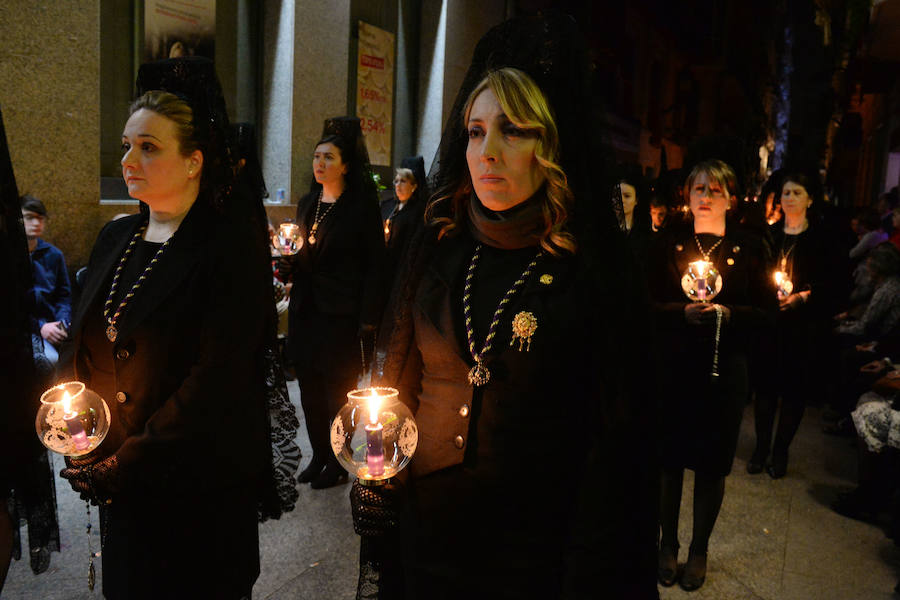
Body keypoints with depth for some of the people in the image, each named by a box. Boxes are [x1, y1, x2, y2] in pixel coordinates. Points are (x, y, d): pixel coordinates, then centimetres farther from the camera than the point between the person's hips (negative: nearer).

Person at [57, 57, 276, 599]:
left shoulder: (233, 246, -15)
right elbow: (83, 347, 12)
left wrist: (124, 464, -17)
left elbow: (217, 379, -20)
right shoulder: (116, 238, 6)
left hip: (202, 491, -6)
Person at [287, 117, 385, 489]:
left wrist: (368, 319, -15)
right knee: (310, 389, 11)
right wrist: (290, 261, -1)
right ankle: (319, 456, 24)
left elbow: (374, 265, -10)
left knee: (338, 389, 2)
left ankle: (337, 463, 15)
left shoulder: (362, 207, -7)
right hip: (305, 310, 6)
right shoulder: (307, 204, 13)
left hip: (340, 315, -6)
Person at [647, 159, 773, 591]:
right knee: (669, 459, 8)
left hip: (724, 373, 0)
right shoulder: (667, 243, 2)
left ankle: (699, 548, 29)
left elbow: (767, 310, 0)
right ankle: (668, 543, 28)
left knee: (712, 465, 9)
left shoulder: (749, 248, 2)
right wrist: (682, 312, -18)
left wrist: (727, 313, -17)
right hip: (671, 368, 0)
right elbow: (647, 303, -1)